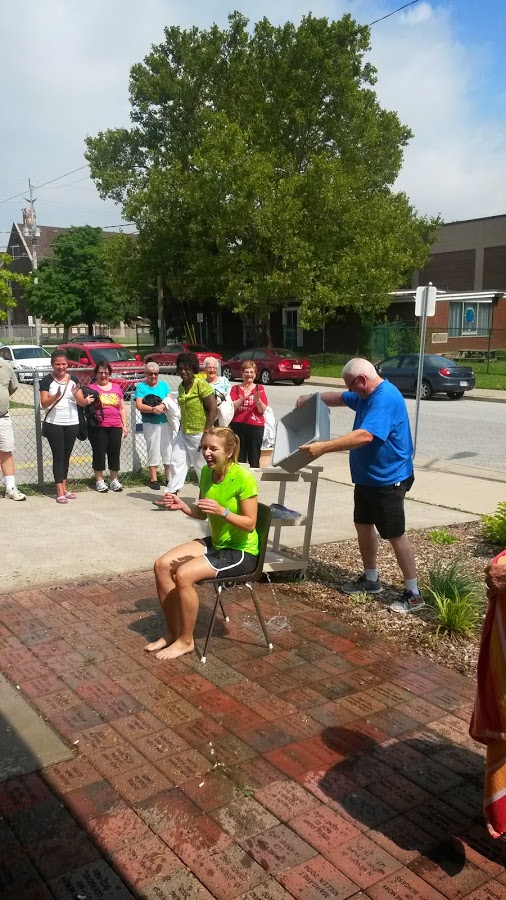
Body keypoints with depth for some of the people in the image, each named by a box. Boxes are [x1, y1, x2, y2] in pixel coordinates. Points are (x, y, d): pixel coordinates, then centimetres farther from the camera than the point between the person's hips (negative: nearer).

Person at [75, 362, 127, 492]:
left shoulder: (116, 387, 12)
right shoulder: (91, 387, 1)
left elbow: (122, 408, 16)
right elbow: (83, 402, -8)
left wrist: (124, 425, 11)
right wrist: (86, 401, -31)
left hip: (115, 427, 3)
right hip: (98, 427, -3)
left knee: (115, 453, 6)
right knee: (99, 453, 2)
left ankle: (114, 480, 19)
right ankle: (99, 481, 14)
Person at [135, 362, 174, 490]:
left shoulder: (164, 385, 9)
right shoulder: (141, 386, -1)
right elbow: (139, 405, -12)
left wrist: (162, 406, -22)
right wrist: (153, 409, -27)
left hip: (166, 422, 3)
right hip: (150, 424, -3)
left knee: (168, 449, 4)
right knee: (153, 451, 1)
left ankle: (169, 477, 13)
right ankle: (153, 479, 9)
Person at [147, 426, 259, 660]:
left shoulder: (244, 479, -23)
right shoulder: (206, 472, -1)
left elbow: (250, 524, -21)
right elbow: (202, 514, 9)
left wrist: (223, 511, -35)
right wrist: (182, 506, -9)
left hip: (242, 551, -8)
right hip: (215, 542, 8)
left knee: (184, 574, -24)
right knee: (162, 565, -6)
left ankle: (186, 640, -4)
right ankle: (172, 632, 8)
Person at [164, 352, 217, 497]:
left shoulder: (201, 384, -15)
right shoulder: (181, 387, 8)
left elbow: (213, 410, -18)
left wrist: (206, 434, -21)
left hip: (199, 434, -7)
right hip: (184, 433, 7)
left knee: (203, 467, 4)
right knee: (176, 462, 4)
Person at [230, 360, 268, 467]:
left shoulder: (259, 389, 6)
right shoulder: (235, 388, 9)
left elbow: (262, 410, -2)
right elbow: (232, 407, -4)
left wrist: (257, 400, -21)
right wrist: (243, 398, -17)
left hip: (255, 426, -1)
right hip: (238, 426, 1)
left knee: (254, 458, 0)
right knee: (239, 457, 3)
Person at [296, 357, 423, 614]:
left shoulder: (385, 398, -25)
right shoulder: (366, 394, 8)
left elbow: (365, 435, -36)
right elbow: (340, 398, 23)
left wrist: (323, 447, -37)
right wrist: (312, 397, 4)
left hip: (388, 479, -10)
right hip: (367, 476, 10)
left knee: (395, 534, -3)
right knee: (363, 525, 17)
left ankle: (413, 594, 8)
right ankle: (371, 579, 34)